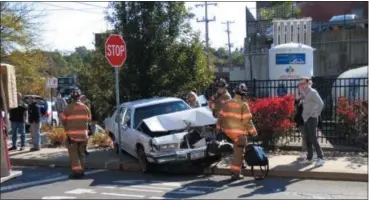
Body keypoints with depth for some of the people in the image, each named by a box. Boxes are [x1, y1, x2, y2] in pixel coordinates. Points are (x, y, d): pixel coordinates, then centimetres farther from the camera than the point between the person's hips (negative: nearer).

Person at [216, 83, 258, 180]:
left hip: (227, 130, 6)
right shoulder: (243, 105, -12)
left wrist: (218, 127, 21)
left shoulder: (227, 103, 6)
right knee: (239, 152, 2)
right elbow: (247, 121, -14)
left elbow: (221, 116, 10)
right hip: (239, 132, -6)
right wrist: (253, 132, -6)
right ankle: (236, 173, 2)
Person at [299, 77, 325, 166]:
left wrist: (316, 114, -17)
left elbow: (321, 103, -23)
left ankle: (320, 158, -5)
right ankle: (309, 158, 17)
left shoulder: (312, 92, -12)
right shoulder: (304, 93, 12)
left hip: (311, 119, -8)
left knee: (313, 139, -10)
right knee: (307, 139, 10)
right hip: (305, 119, 8)